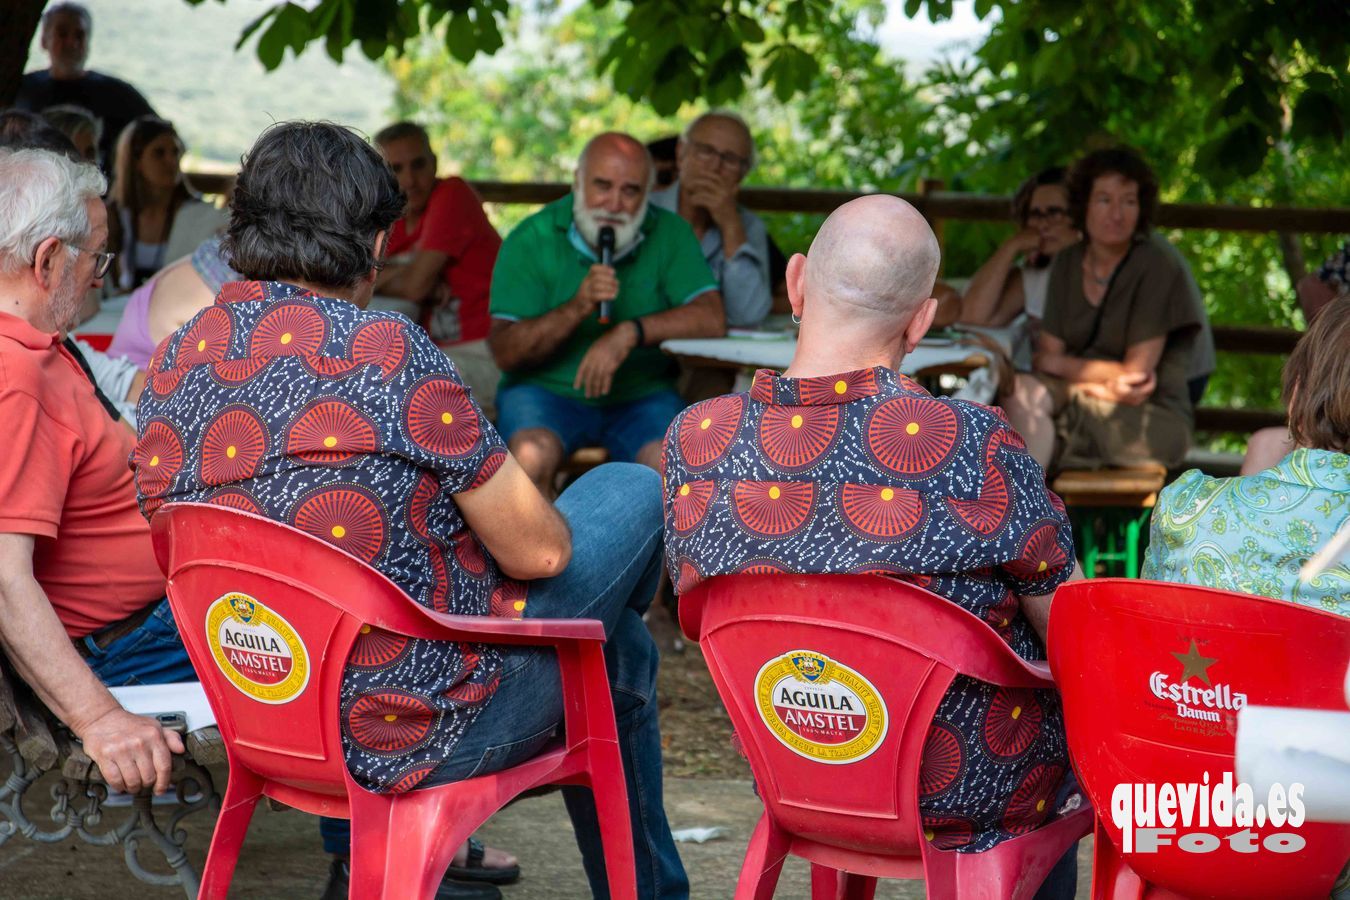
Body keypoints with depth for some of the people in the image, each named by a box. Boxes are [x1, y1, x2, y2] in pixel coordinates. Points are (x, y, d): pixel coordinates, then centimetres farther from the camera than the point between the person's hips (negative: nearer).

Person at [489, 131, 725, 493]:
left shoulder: (669, 234, 1)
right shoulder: (531, 240, -4)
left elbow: (711, 320, -11)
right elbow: (505, 352, -11)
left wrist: (631, 331, -23)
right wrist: (577, 308, -25)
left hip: (640, 395, 1)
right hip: (547, 391, -1)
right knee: (532, 457, -32)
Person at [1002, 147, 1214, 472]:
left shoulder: (1157, 264, -8)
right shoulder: (1067, 263, 10)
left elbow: (1137, 372, -11)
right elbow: (1046, 356, 3)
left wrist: (1062, 366, -4)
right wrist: (1111, 377, -14)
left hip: (1155, 421, -5)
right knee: (1024, 391, -28)